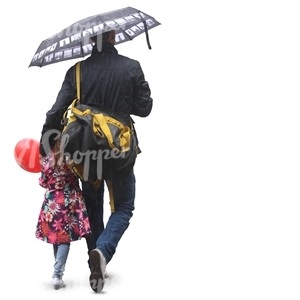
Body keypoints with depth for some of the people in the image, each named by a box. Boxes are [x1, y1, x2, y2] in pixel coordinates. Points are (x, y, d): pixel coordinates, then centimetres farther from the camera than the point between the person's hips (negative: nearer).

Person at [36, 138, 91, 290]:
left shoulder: (47, 160, -3)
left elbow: (43, 182, 5)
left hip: (52, 201, 2)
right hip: (70, 200, -2)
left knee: (56, 237, 15)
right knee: (65, 238, 0)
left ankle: (58, 272, 24)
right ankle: (57, 274, -12)